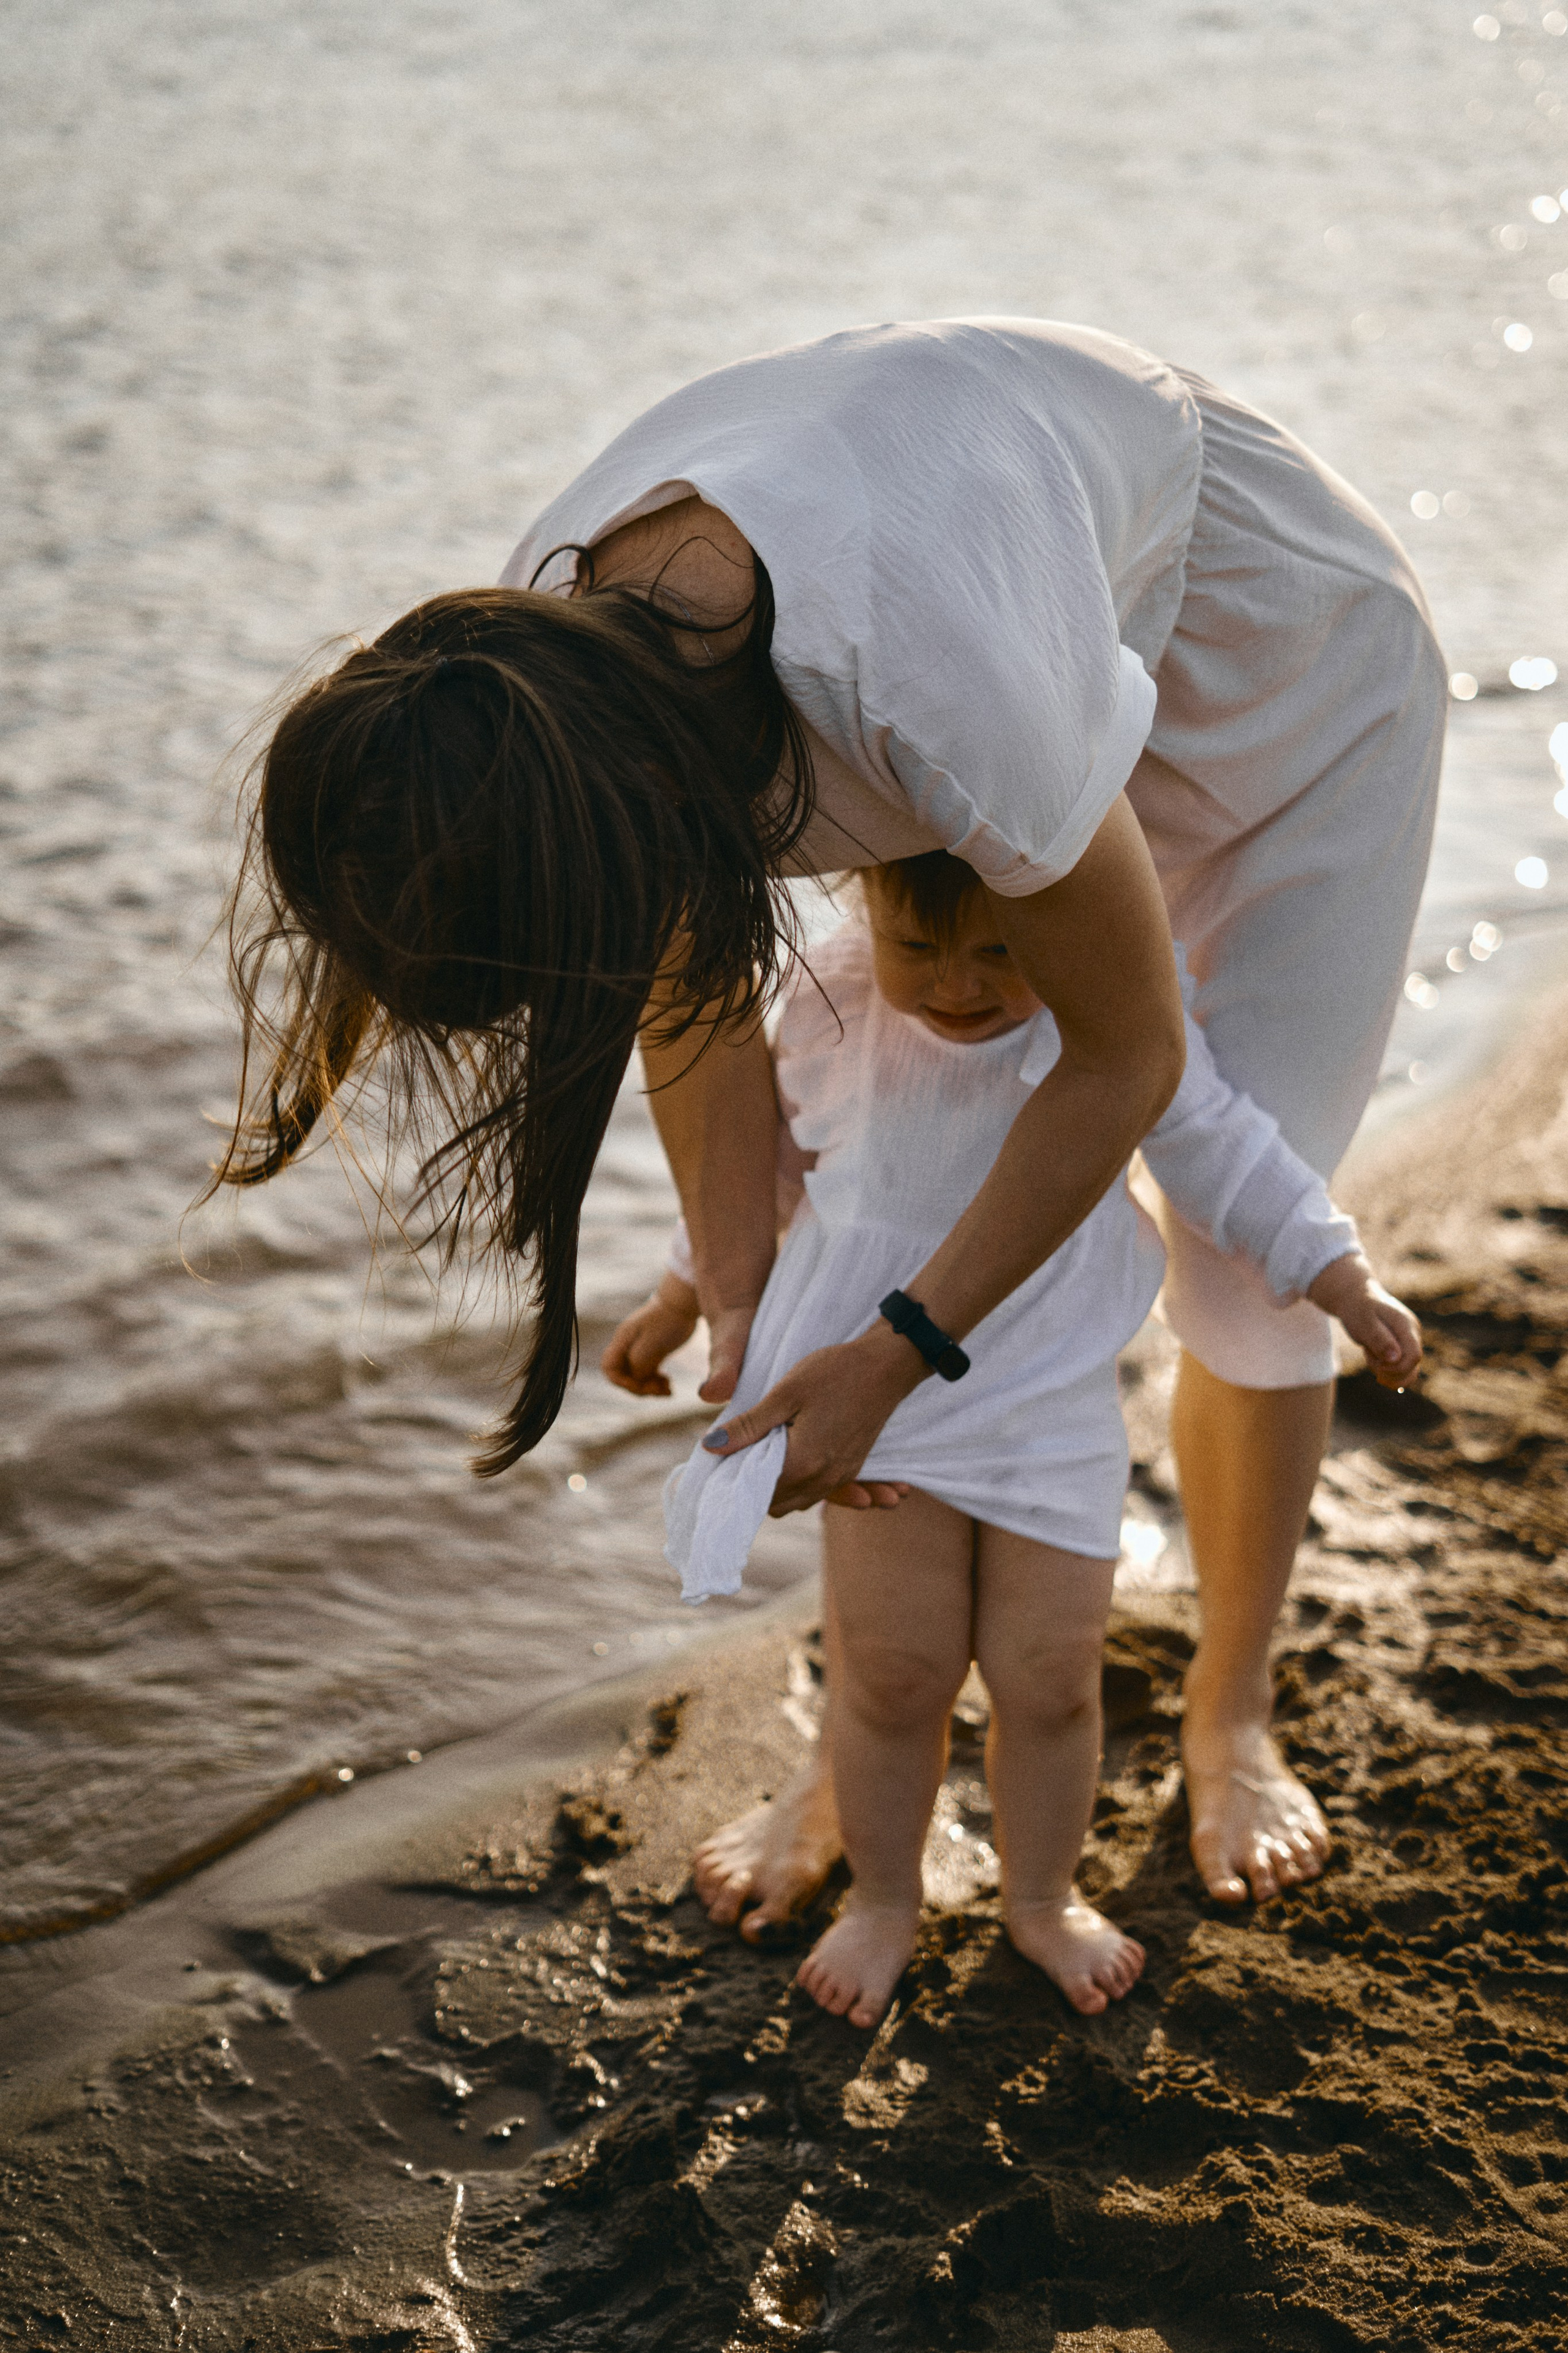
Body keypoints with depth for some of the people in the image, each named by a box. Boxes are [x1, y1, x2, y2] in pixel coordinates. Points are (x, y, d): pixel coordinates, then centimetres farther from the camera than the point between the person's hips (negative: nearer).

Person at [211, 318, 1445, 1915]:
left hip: (1284, 668, -5)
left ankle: (1229, 1720, 26)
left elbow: (1127, 1056, -28)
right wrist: (745, 1312, -9)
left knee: (1243, 1259, -1)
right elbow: (699, 995, -9)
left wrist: (890, 1358, -22)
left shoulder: (946, 699, -47)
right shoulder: (545, 655, -28)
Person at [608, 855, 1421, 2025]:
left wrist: (1349, 1284, -2)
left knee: (1050, 1677, 8)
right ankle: (884, 1898, 32)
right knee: (889, 1671, 6)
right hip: (879, 1401, 0)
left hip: (1056, 1412, 0)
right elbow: (767, 1156, 4)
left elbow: (1218, 1152, -3)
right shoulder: (834, 1008, -13)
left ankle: (1042, 1895, 36)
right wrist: (681, 1299, 13)